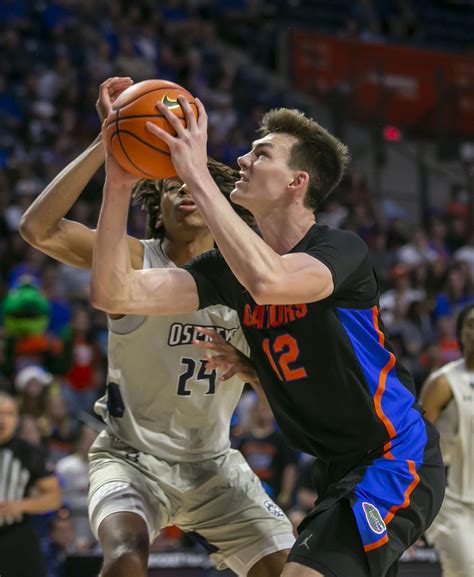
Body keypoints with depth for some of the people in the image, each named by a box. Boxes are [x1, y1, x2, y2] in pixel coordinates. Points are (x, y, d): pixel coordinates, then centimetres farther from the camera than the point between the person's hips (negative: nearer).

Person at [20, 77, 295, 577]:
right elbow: (38, 228, -29)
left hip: (212, 462, 5)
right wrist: (109, 142, -34)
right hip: (132, 457, -5)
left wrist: (253, 368, -21)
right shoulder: (136, 261, -12)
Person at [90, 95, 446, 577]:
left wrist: (197, 176, -35)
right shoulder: (234, 264, 2)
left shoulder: (342, 250, -17)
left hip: (394, 462, -8)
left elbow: (268, 282, -41)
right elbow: (115, 293, -8)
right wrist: (118, 185, -18)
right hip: (338, 468, 9)